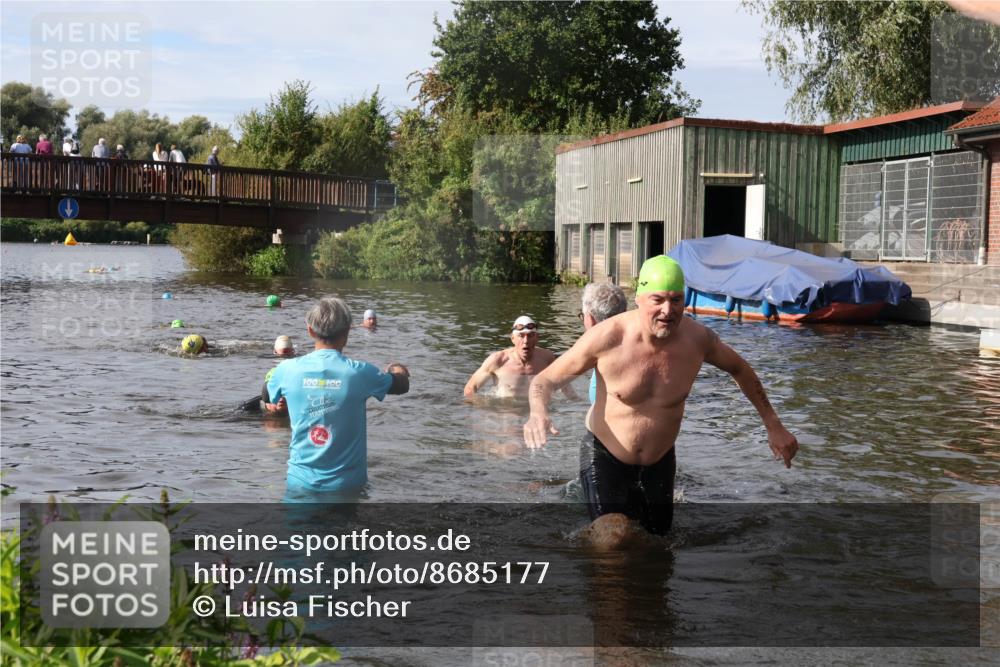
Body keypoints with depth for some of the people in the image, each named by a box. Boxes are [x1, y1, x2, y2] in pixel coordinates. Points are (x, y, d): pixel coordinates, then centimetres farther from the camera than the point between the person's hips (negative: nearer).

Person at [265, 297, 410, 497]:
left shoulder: (288, 369, -8)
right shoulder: (359, 372, -14)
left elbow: (269, 395, 16)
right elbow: (403, 385, 5)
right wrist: (398, 370, 31)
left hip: (301, 482, 2)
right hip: (347, 484, -1)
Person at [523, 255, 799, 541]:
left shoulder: (697, 338, -15)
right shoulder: (607, 338, -25)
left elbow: (739, 369, 7)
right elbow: (545, 380, -14)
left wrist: (774, 426, 8)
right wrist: (538, 413, -37)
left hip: (660, 462, 4)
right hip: (605, 460, -4)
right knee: (611, 542, -12)